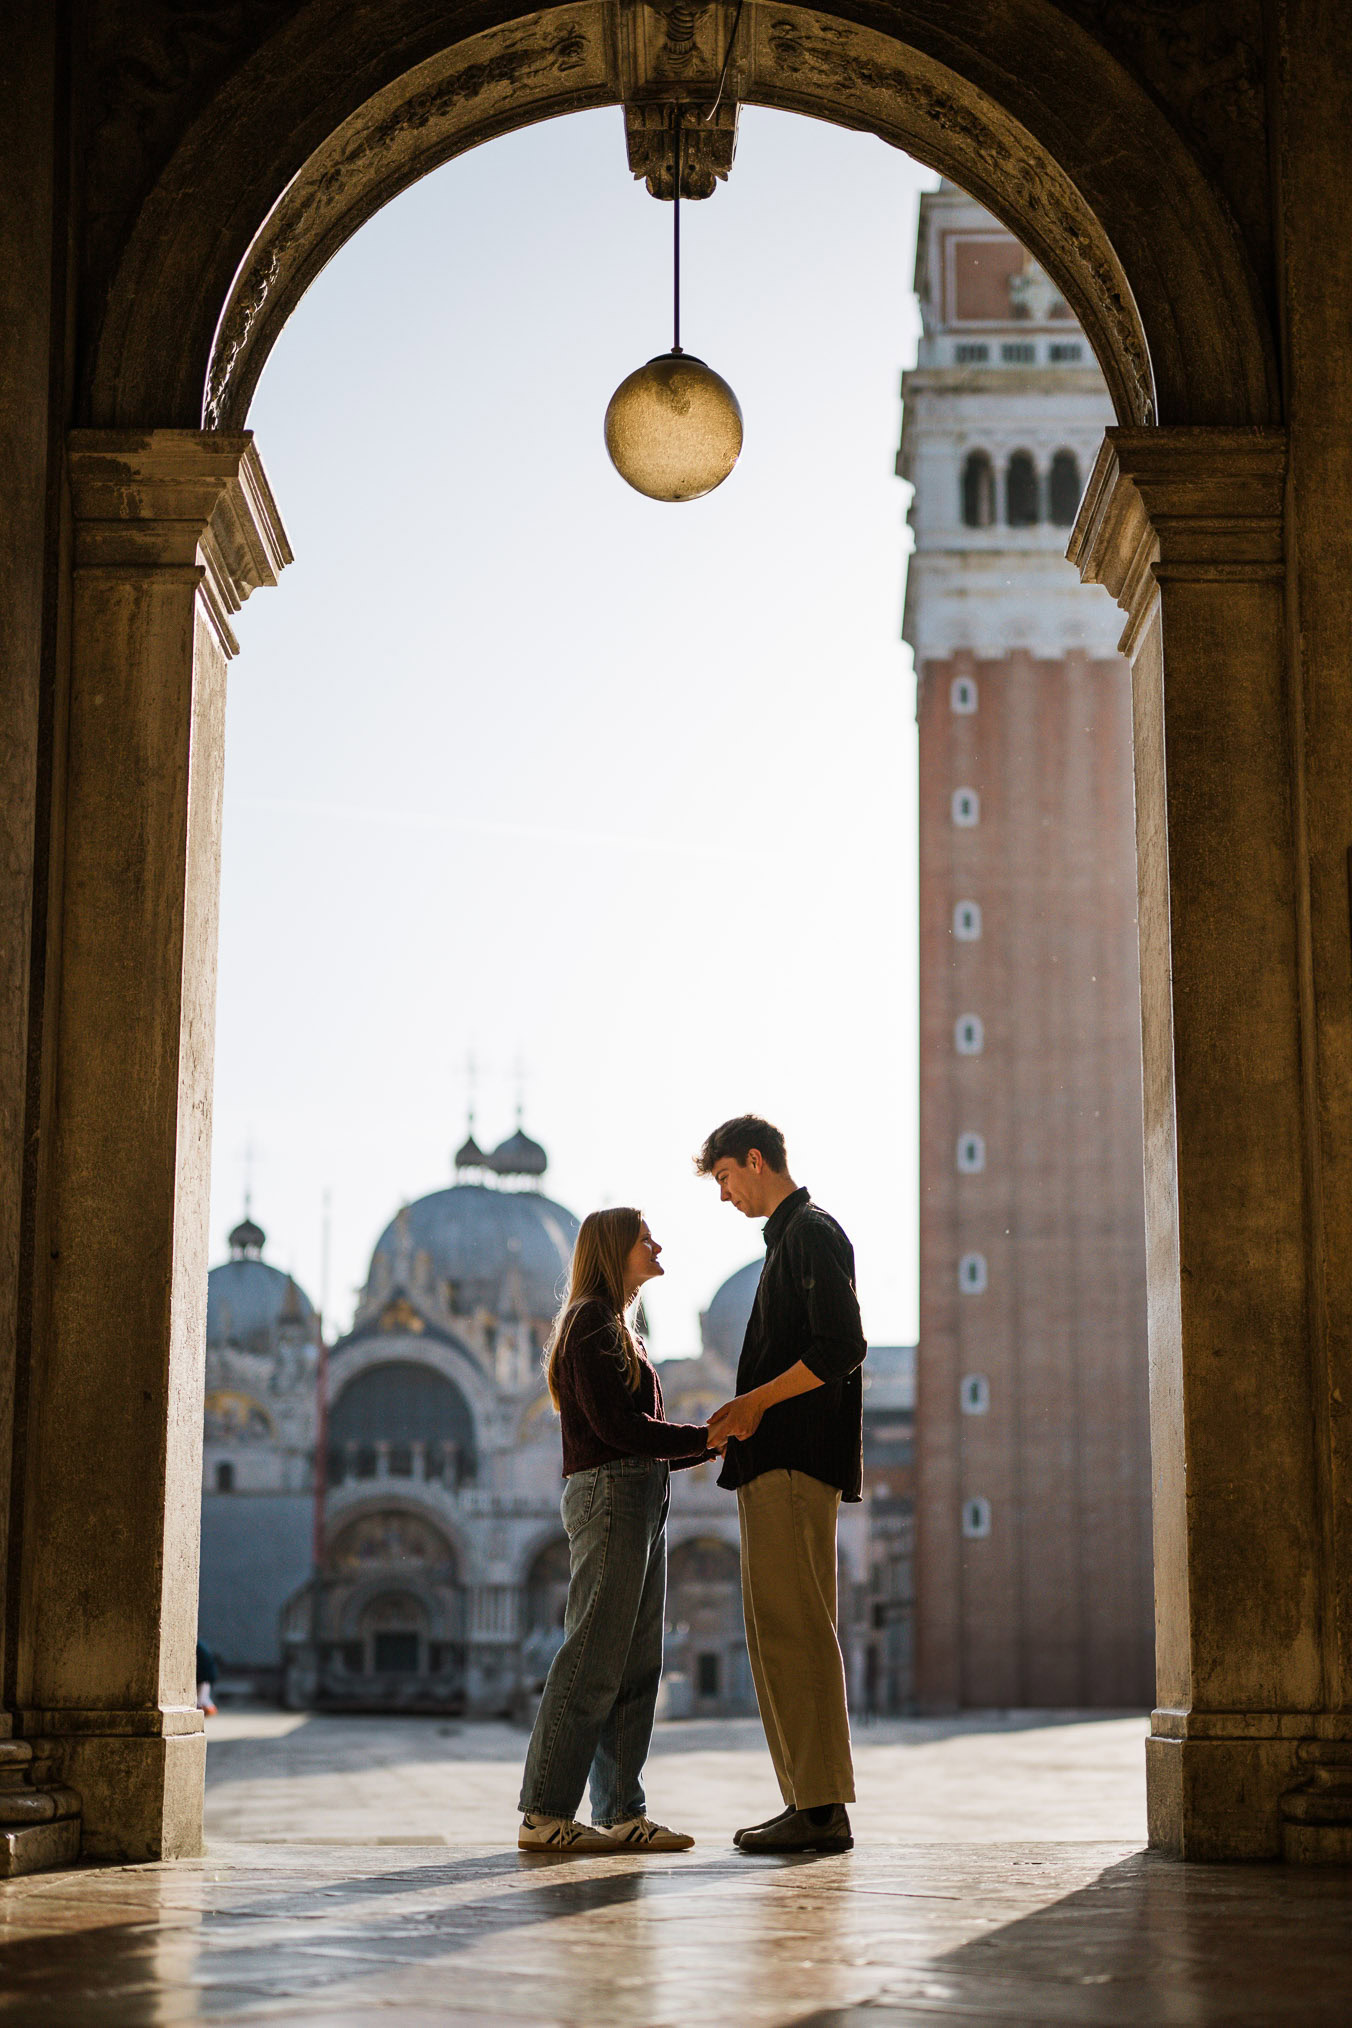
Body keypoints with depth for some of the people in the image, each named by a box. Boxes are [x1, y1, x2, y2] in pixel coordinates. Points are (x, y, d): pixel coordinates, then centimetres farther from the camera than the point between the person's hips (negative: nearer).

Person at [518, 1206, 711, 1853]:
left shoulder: (617, 1328, 24)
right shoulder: (592, 1321, -6)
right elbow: (616, 1425, -15)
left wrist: (711, 1443, 13)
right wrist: (707, 1436, -8)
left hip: (639, 1501, 10)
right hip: (608, 1494, -10)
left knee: (636, 1663, 6)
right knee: (593, 1658, -10)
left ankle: (622, 1813, 8)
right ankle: (544, 1815, -8)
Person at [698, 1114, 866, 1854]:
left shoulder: (812, 1232, -7)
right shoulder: (790, 1235, 24)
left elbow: (842, 1347, -18)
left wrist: (753, 1403, -14)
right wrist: (741, 1420, 13)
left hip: (795, 1461, -10)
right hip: (777, 1463, 10)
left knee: (794, 1630, -11)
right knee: (776, 1632, 9)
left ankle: (823, 1807, -10)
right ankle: (808, 1802, 11)